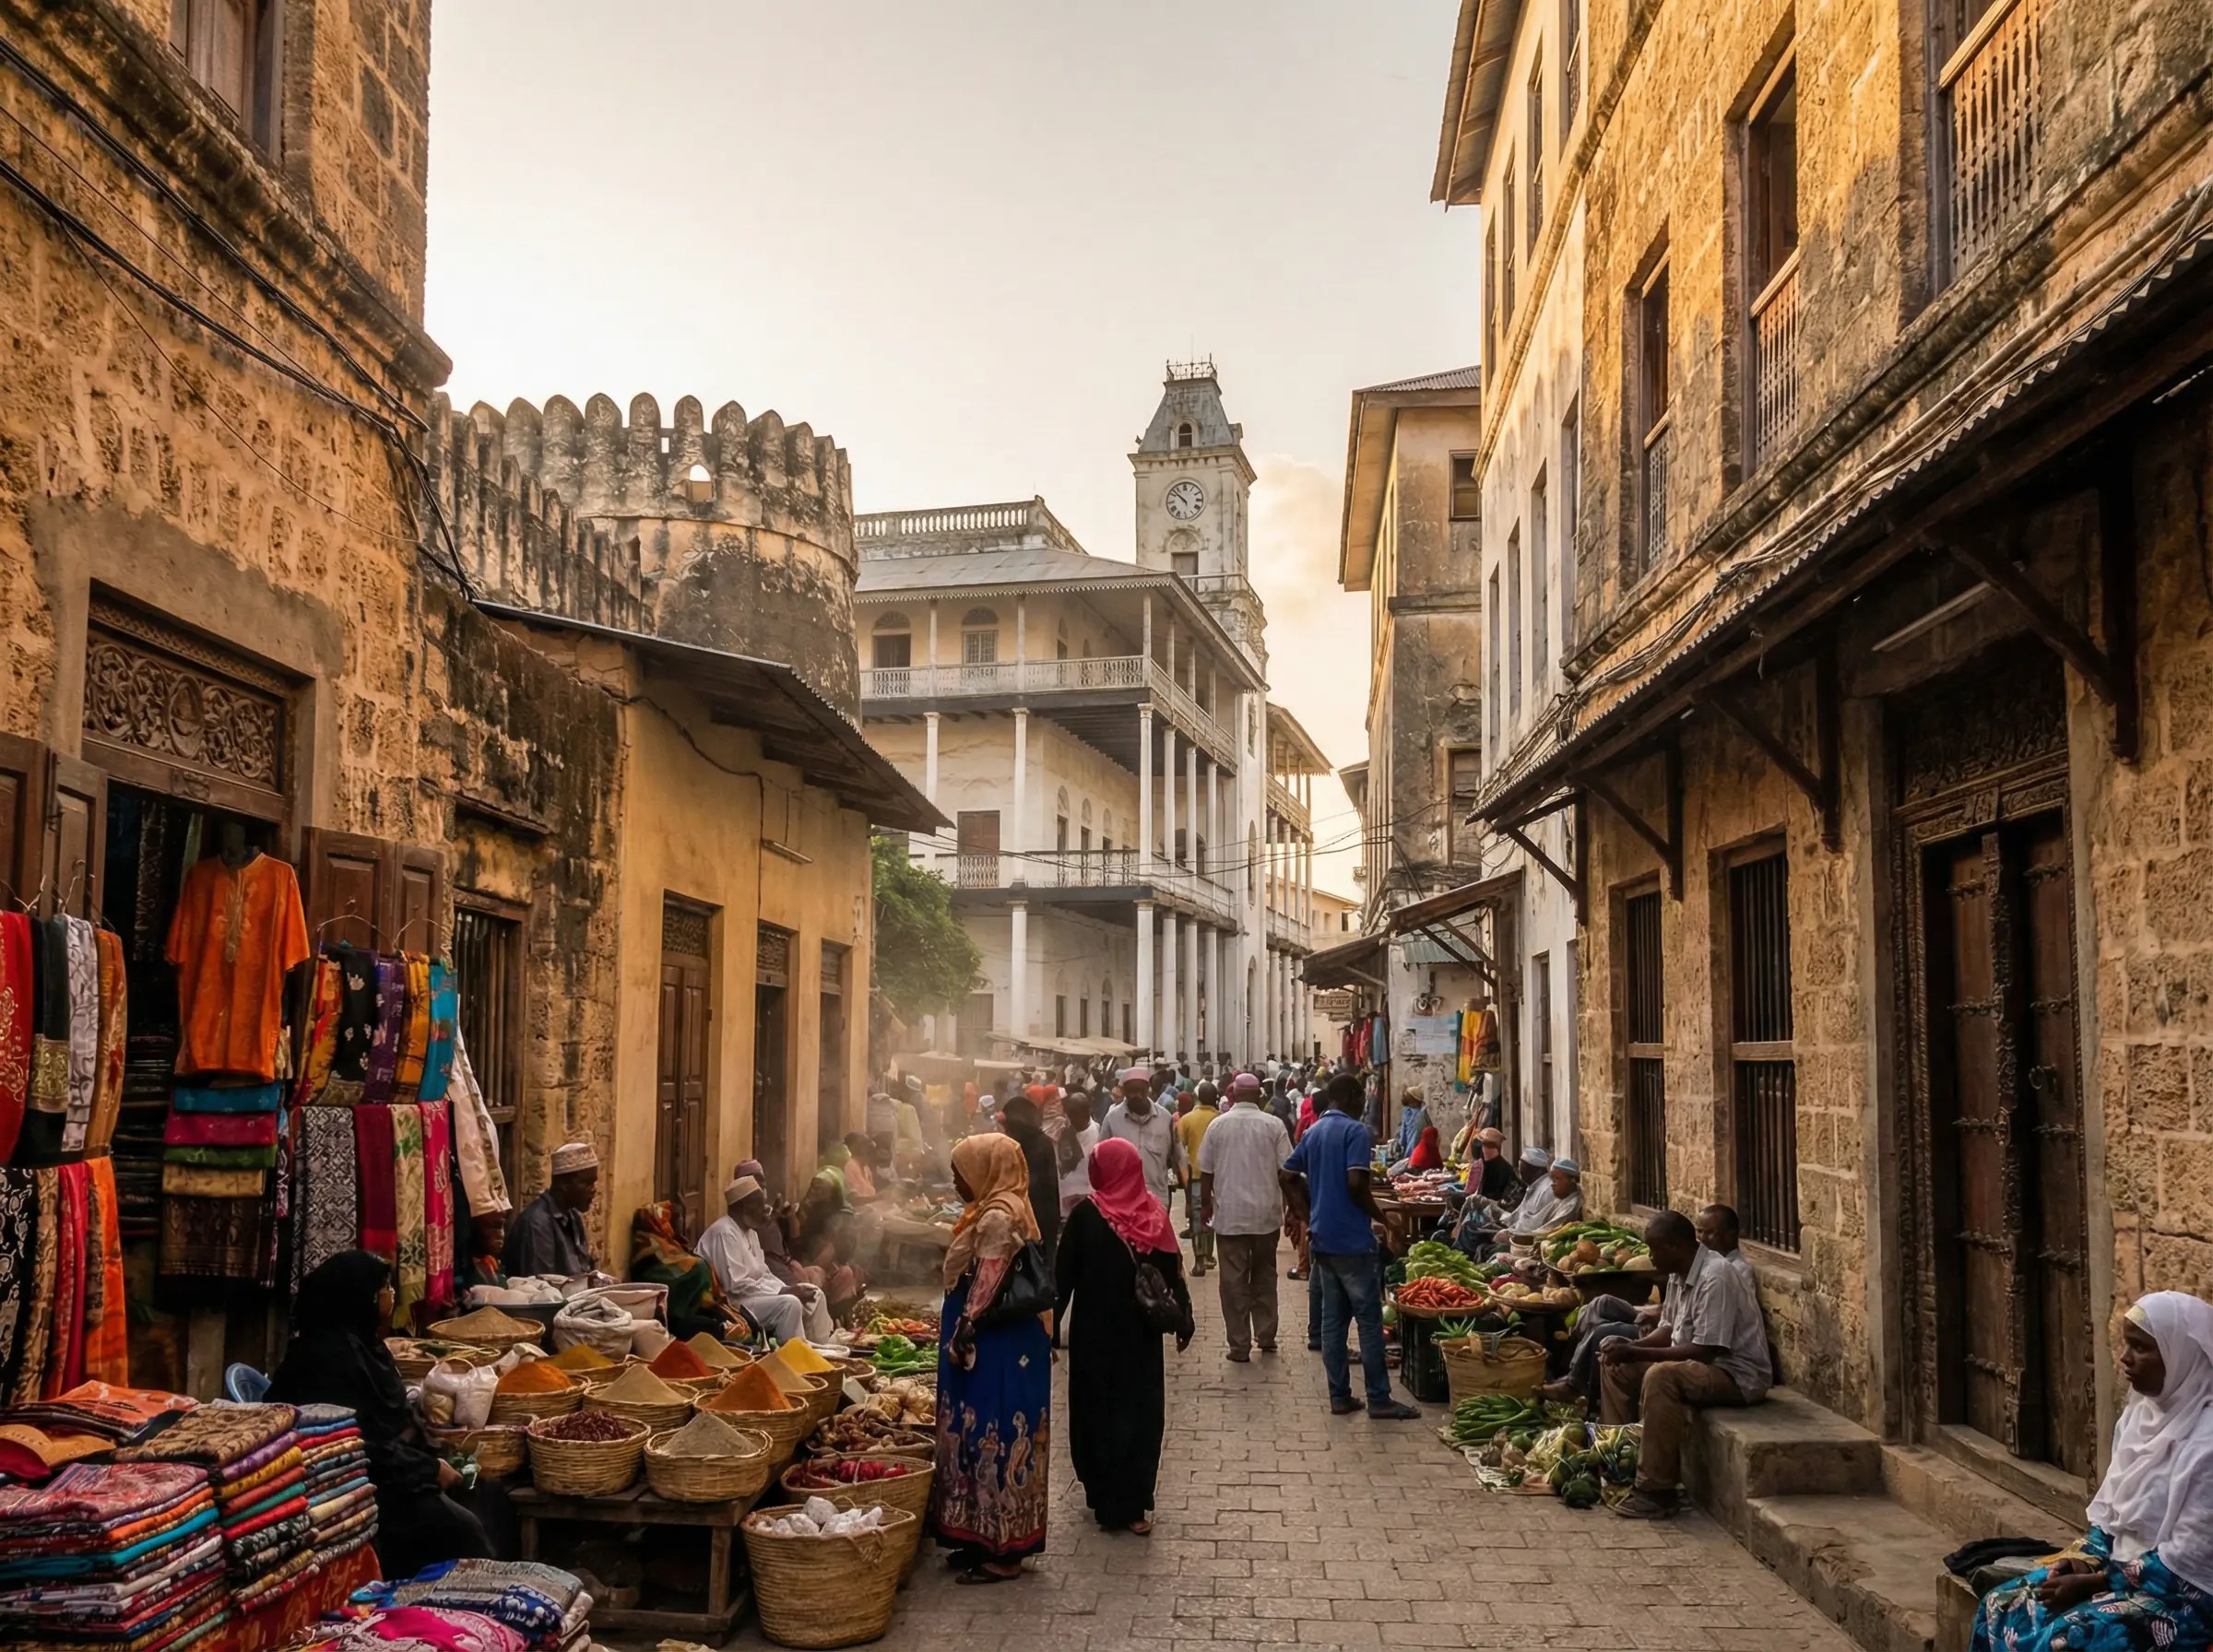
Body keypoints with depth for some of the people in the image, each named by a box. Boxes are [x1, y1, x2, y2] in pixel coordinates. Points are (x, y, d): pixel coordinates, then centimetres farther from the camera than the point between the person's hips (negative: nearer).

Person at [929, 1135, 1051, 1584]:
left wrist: (964, 1335, -18)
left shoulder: (997, 1217, -18)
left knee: (992, 1437, -3)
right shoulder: (996, 1211, 13)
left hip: (995, 1346, -10)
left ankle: (1000, 1551, 4)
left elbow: (987, 1286, -21)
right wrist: (962, 1335, 18)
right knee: (990, 1437, 15)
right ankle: (989, 1539, 24)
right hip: (1000, 1344, 10)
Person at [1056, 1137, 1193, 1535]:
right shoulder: (1154, 1213, -4)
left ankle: (1106, 1501, 15)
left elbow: (1064, 1275, -8)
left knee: (1099, 1411, 10)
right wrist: (1183, 1321, 6)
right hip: (1141, 1332, 2)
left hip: (1094, 1331, -2)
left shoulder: (1086, 1215, -11)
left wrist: (1052, 1324, -1)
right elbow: (1173, 1272, -1)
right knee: (1141, 1412, 8)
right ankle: (1134, 1506, 9)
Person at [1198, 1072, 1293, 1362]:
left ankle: (1239, 1345, 4)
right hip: (1266, 1213, 1)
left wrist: (1205, 1204, 14)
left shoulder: (1219, 1125, -2)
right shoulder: (1274, 1125, -4)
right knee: (1264, 1277, 18)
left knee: (1234, 1280, 3)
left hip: (1229, 1215, -1)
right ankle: (1266, 1337, 22)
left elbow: (1206, 1171, 1)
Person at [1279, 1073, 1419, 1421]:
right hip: (1352, 1239, -8)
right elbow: (1356, 1183, -21)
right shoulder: (1355, 1131, -12)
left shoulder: (1312, 1132, 12)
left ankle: (1339, 1396, 13)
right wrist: (1380, 1216, -8)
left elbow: (1289, 1177, 15)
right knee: (1369, 1319, -2)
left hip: (1322, 1238, 8)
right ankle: (1379, 1400, 1)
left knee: (1332, 1318, 10)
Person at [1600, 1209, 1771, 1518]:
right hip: (1699, 1366, 10)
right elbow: (1670, 1330, 16)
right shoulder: (1681, 1275, 6)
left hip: (1738, 1375, -10)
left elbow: (1704, 1351, -27)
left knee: (1661, 1376, -35)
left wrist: (1636, 1353, -23)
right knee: (1616, 1367, 8)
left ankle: (1657, 1492, -29)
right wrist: (1631, 1346, -3)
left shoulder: (1715, 1277, -23)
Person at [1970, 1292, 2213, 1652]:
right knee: (2002, 1608, -5)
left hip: (2181, 1593, -9)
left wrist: (2095, 1582, -18)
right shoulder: (2141, 1411, 6)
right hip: (2122, 1566, 9)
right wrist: (2087, 1558, -2)